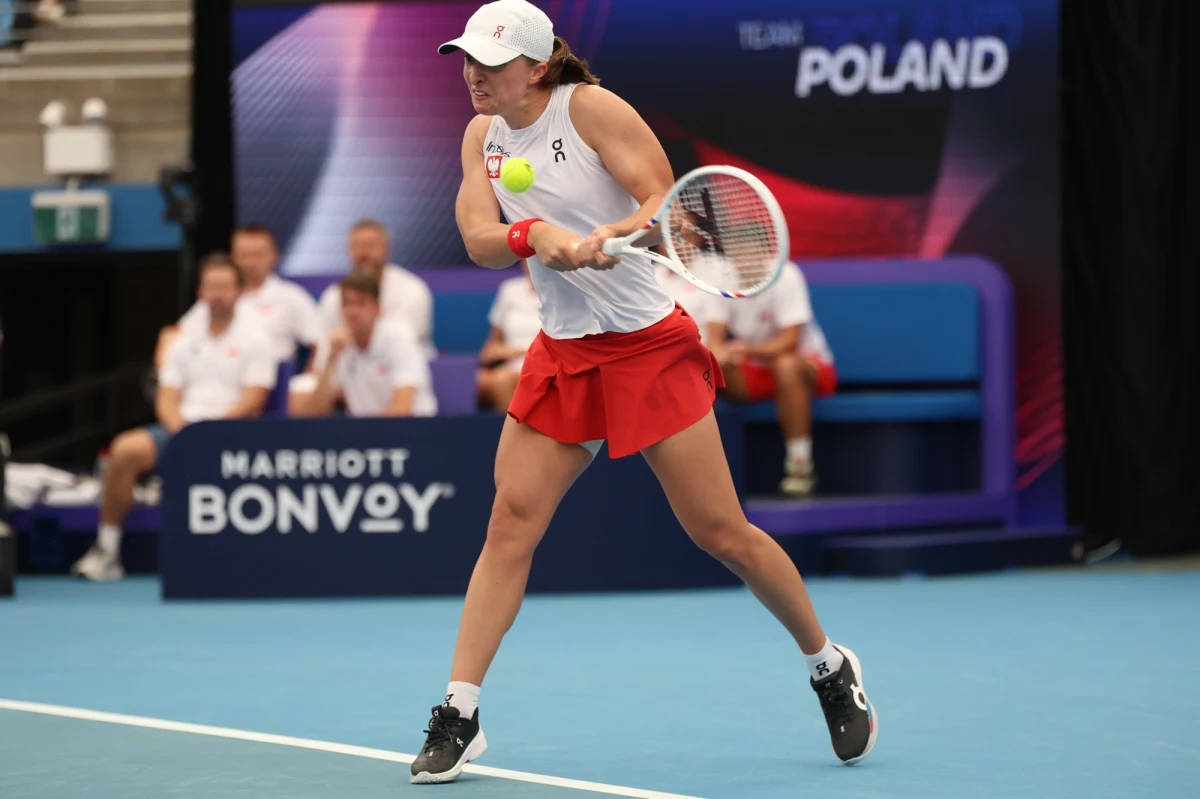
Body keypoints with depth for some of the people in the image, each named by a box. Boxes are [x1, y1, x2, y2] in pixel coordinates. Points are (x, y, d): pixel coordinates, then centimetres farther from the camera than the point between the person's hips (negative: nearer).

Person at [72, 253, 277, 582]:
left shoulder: (255, 340, 7)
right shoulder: (185, 342, 22)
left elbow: (251, 402, -4)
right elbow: (167, 400, 14)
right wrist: (178, 427, -8)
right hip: (182, 425, 5)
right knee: (126, 448, -25)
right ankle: (107, 549, -20)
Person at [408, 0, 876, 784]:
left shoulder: (589, 107, -12)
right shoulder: (483, 137, 5)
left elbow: (665, 198, -18)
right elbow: (479, 241, -6)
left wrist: (603, 237, -37)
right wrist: (536, 234, -26)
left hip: (649, 345, -5)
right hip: (562, 355, 5)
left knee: (721, 532, -2)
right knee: (511, 521, -7)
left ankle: (830, 667, 18)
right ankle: (459, 714, -4)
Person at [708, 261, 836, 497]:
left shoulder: (784, 276, -18)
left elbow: (789, 341, -24)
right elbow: (715, 338, -9)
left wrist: (749, 349, -42)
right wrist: (720, 354, -35)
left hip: (808, 365, -4)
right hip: (753, 372, 4)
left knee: (786, 366, -39)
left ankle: (800, 466, -31)